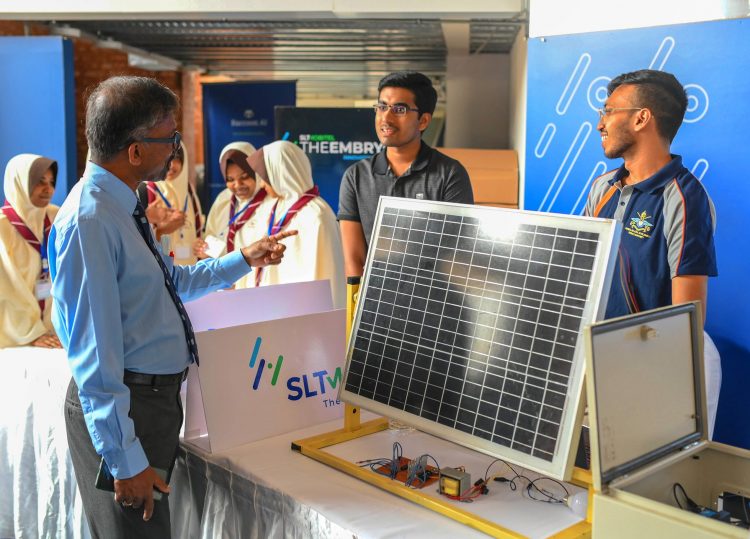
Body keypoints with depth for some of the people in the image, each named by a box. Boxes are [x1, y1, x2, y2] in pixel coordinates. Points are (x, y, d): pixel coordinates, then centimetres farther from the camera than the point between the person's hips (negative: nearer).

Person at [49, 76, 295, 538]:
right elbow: (94, 352, -25)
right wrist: (124, 459, -23)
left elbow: (171, 281, 22)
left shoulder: (122, 206, 7)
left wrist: (244, 259, 20)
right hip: (122, 407, -10)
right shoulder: (88, 221, -23)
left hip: (158, 394, 10)